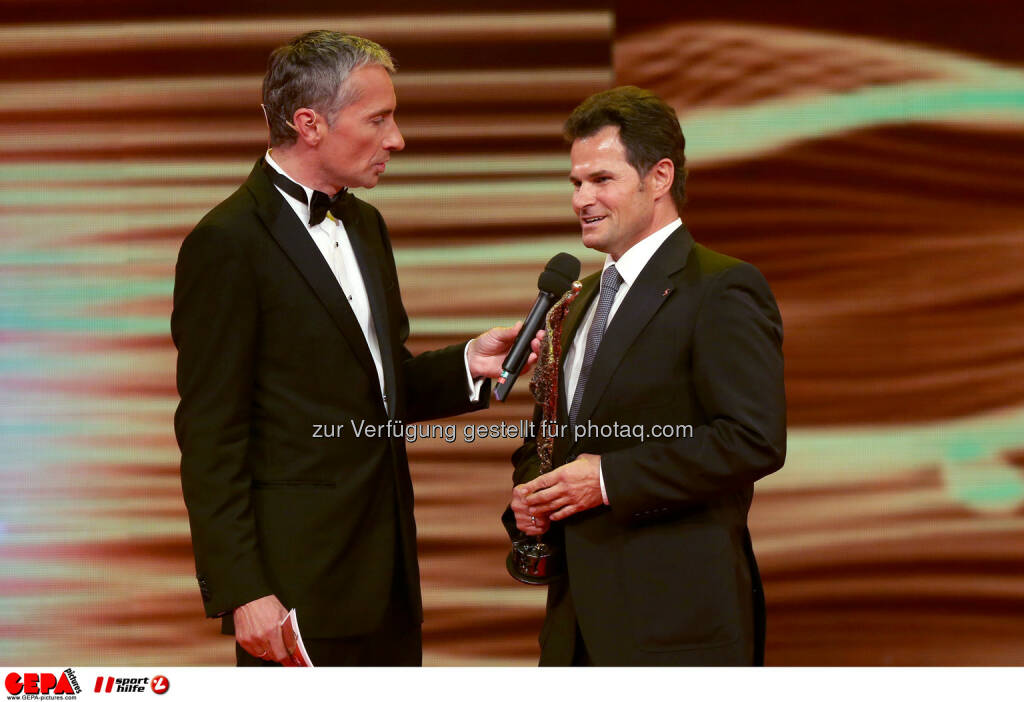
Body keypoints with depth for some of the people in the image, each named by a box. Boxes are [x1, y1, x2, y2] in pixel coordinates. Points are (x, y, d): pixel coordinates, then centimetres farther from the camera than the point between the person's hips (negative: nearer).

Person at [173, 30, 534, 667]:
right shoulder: (228, 243, -12)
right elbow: (210, 436, -14)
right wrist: (243, 593, -18)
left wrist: (469, 365, 1)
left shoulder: (364, 225, 15)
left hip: (386, 575, 8)